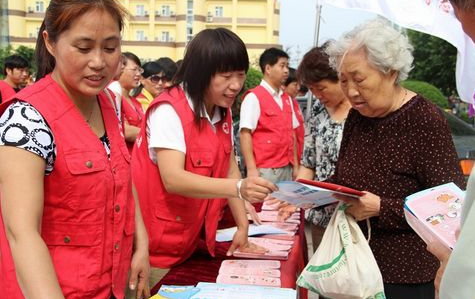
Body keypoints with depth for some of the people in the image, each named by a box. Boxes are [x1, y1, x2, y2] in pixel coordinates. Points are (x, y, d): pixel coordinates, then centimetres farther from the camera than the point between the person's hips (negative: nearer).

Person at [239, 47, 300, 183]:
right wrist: (251, 169, -18)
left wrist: (295, 165, 13)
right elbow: (245, 133, -13)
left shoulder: (287, 99, 14)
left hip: (287, 168, 7)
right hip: (265, 170, -6)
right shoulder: (254, 97, -7)